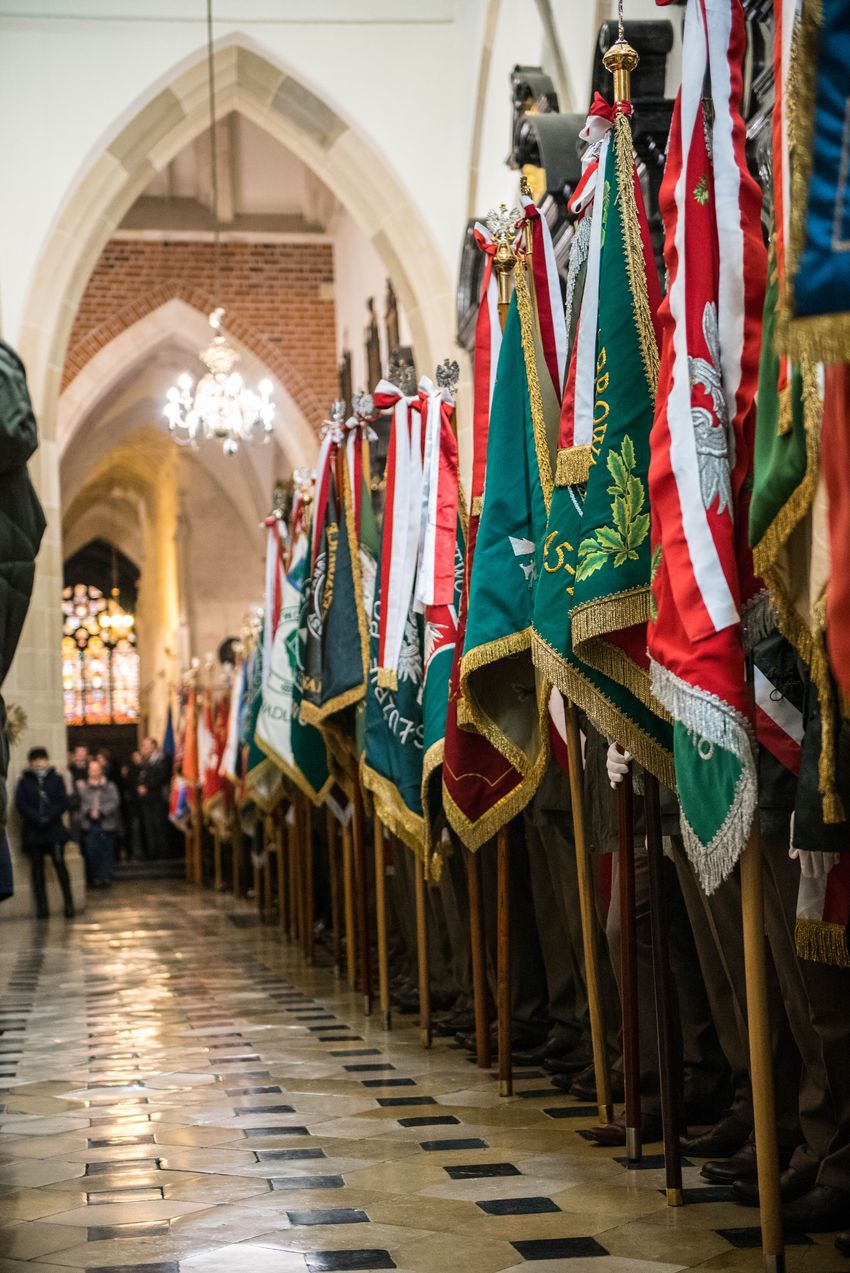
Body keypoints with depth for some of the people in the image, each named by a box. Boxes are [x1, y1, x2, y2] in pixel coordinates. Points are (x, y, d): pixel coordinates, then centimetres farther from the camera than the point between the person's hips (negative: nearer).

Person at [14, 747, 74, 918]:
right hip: (32, 832, 1)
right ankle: (42, 907, 3)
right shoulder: (24, 782, 5)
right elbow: (20, 804, -4)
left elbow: (63, 802, -1)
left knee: (60, 865, -4)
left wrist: (48, 818, -14)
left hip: (54, 829, -1)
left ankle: (69, 903, -1)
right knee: (37, 869, 2)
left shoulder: (56, 779, 6)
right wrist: (37, 819, -15)